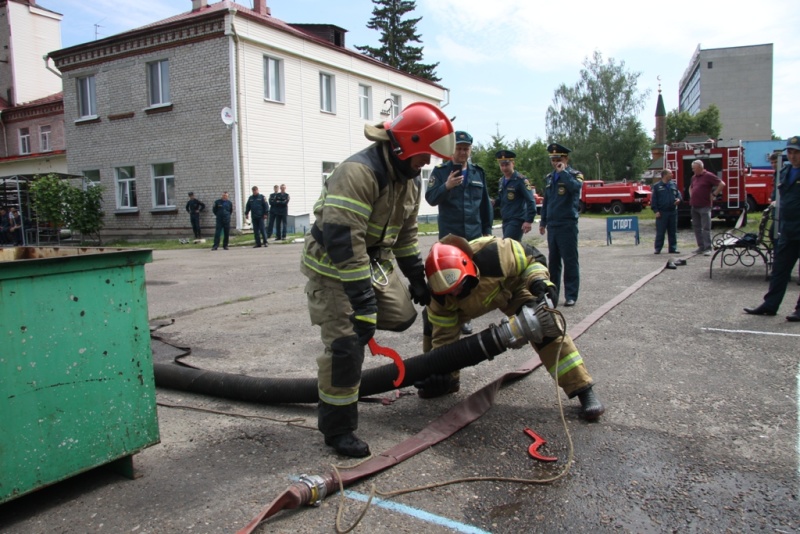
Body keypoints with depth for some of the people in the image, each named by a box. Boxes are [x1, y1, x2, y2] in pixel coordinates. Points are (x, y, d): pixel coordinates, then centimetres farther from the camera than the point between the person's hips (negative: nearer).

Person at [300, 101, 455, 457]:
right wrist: (363, 299, -31)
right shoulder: (358, 172, -28)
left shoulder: (409, 179, 4)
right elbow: (344, 241, -33)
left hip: (372, 263, 9)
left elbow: (406, 234, 15)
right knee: (346, 345, -13)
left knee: (403, 314, 4)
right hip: (333, 267, -9)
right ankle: (337, 429, 3)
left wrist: (417, 277, 14)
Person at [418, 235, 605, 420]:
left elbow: (532, 257, -24)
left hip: (511, 284, -3)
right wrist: (440, 371, -31)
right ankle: (448, 382, 13)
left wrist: (539, 280, -42)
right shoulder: (439, 295, -33)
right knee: (433, 324, -9)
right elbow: (444, 334, -22)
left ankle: (583, 390, -15)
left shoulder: (492, 255, -44)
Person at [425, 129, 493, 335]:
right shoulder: (440, 171, 0)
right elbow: (430, 198, -8)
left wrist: (487, 229, 10)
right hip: (449, 235, -3)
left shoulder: (478, 173, 10)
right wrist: (446, 186, -25)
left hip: (474, 235, 3)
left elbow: (485, 204, 13)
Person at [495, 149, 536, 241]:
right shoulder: (501, 180, 12)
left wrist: (529, 221, -20)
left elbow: (531, 201, -14)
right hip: (506, 221, 8)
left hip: (517, 221, -8)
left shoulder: (521, 180, -10)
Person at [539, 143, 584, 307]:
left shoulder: (575, 175, -2)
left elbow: (575, 187, -27)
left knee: (570, 261, -1)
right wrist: (543, 222, 19)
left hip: (568, 225, -6)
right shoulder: (549, 178, 15)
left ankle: (571, 296, 5)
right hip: (552, 225, 6)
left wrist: (562, 172, -19)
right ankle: (552, 294, 18)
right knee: (553, 261, 10)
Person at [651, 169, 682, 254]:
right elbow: (653, 199, -2)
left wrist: (678, 199, -5)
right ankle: (658, 248, 5)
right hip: (662, 212, -4)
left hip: (673, 212, 4)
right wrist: (656, 211, -9)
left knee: (673, 231, 9)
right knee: (660, 232, -1)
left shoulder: (674, 185, 10)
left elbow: (678, 193, 19)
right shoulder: (657, 186, -1)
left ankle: (673, 248, 16)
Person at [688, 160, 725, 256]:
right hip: (694, 207, 8)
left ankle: (707, 248, -6)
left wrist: (714, 194, -11)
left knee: (706, 228, -7)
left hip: (704, 207, -8)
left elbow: (722, 184, -10)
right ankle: (701, 247, 17)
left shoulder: (708, 176, -7)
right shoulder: (694, 177, 15)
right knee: (696, 227, 10)